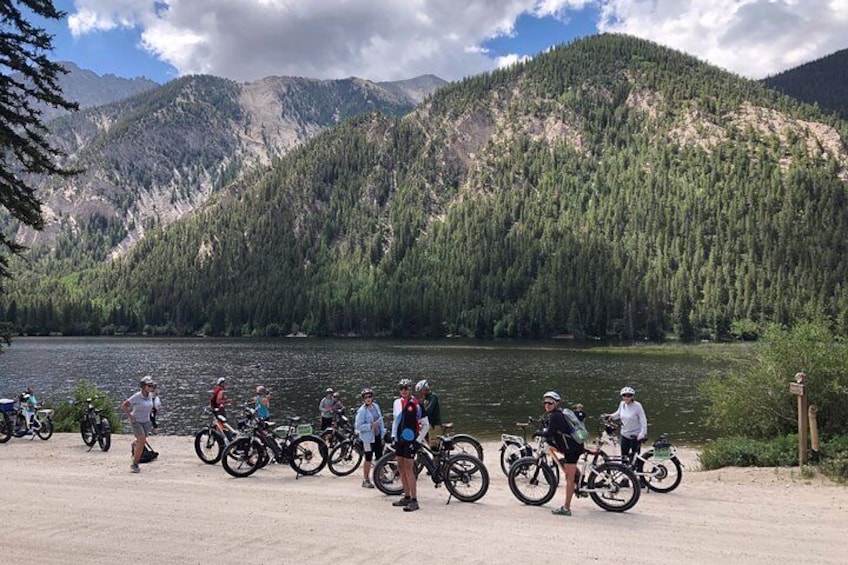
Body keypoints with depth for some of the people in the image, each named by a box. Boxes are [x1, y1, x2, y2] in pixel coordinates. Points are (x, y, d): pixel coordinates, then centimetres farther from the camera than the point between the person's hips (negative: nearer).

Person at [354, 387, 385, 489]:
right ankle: (366, 480, 13)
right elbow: (358, 426, -17)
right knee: (368, 459, 2)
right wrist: (371, 425, -25)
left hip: (378, 436, 6)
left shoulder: (376, 406, 5)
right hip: (368, 438, -6)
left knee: (380, 457, 11)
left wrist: (382, 433, 12)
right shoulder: (361, 411, -14)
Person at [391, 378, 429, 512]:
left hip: (411, 440, -6)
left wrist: (418, 440, -9)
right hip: (399, 439, 7)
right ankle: (406, 497, 22)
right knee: (401, 468, 11)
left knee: (408, 469, -10)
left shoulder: (416, 405, -9)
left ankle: (414, 500, -7)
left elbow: (426, 425, -5)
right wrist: (393, 436, 13)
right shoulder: (397, 403, 8)